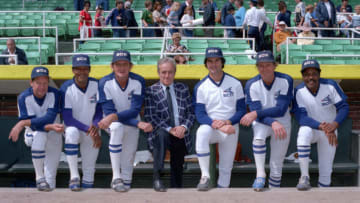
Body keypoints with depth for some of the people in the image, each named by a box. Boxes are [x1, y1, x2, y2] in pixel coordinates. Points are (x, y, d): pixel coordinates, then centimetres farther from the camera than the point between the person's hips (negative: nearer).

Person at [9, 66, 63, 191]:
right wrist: (51, 127, -41)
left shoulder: (54, 94, -17)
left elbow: (49, 118, -30)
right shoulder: (24, 98, -17)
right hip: (32, 135, 0)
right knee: (39, 136, -39)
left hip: (54, 136, 1)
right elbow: (33, 126, -23)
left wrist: (23, 123, -38)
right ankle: (39, 177, -21)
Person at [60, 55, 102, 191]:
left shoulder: (96, 85, -7)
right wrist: (88, 129, -29)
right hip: (74, 128, -2)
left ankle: (87, 183, 35)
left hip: (92, 132, 2)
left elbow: (100, 110, -2)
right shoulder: (66, 88, -16)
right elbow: (67, 118, -19)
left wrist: (95, 127, -22)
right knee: (71, 132, -37)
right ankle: (74, 177, -28)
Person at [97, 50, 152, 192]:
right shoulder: (105, 83, -18)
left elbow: (135, 111, -23)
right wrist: (139, 123, -33)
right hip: (112, 122, -2)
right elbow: (109, 112, -23)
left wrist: (114, 117, -42)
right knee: (116, 128, -34)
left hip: (131, 121, 2)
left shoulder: (138, 82, -16)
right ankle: (116, 177, -30)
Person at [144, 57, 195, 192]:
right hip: (161, 133, -4)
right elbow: (150, 117, -8)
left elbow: (191, 113, 8)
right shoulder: (151, 91, 0)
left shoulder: (183, 89, 11)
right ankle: (157, 178, -34)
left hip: (180, 135, 4)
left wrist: (183, 127, -12)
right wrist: (169, 129, -18)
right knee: (161, 134, -37)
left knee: (177, 168, 9)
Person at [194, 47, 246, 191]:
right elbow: (200, 114, -8)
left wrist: (227, 122, -19)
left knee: (226, 168, 1)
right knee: (202, 132, -35)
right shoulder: (200, 87, -1)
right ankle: (205, 177, -31)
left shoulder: (235, 84, 2)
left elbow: (242, 110, 0)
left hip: (230, 129, 2)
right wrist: (217, 125, -24)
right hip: (210, 127, -1)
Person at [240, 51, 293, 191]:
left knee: (276, 165, 2)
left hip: (282, 123, 0)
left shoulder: (286, 81, -16)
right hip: (261, 122, 0)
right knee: (258, 136, -35)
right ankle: (260, 175, -26)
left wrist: (255, 113, -32)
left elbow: (281, 110, -24)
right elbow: (257, 114, -20)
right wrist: (273, 123, -39)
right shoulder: (252, 84, -13)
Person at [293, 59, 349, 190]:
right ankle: (304, 177, -26)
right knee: (303, 133, -37)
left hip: (330, 130, 2)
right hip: (311, 128, -1)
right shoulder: (299, 91, -17)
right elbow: (301, 116, -25)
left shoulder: (331, 86, -15)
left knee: (326, 169, 1)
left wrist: (334, 124, -36)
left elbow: (343, 107, -15)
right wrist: (322, 127, -41)